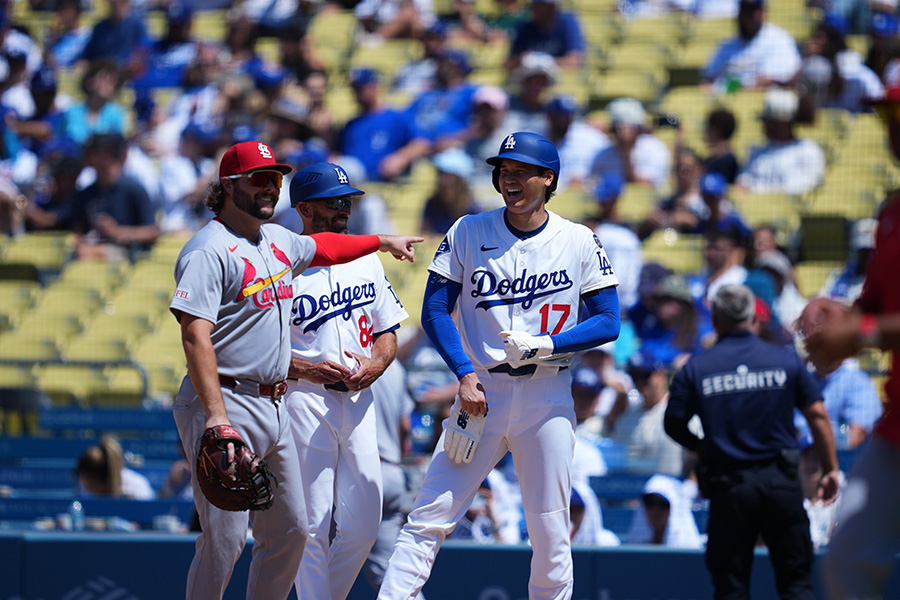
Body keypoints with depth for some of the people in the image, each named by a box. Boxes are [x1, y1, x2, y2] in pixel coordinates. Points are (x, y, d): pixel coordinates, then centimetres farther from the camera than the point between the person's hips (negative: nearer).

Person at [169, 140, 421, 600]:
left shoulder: (279, 241, 14)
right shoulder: (209, 250, -14)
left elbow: (321, 247, 39)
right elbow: (195, 337, -23)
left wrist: (383, 242, 48)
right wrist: (217, 418, -33)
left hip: (274, 407, 9)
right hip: (227, 402, -9)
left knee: (290, 530, 11)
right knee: (225, 536, -13)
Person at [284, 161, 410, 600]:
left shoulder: (367, 262, 15)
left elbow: (388, 331, 20)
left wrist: (376, 364, -2)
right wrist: (306, 370, -18)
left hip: (358, 400, 6)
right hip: (303, 399, -6)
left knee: (363, 523, 3)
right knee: (312, 523, -6)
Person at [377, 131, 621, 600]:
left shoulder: (580, 242, 3)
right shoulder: (468, 233, 4)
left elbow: (607, 322, 2)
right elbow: (435, 310, 3)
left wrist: (545, 345, -14)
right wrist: (466, 374, -11)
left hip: (547, 397, 0)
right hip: (481, 392, 0)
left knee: (551, 533, 2)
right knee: (430, 516, -10)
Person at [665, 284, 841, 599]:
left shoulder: (694, 369, -1)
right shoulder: (786, 360, 2)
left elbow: (674, 425, 3)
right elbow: (818, 415, 1)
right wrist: (830, 470, 8)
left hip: (727, 487, -1)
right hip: (781, 484, 1)